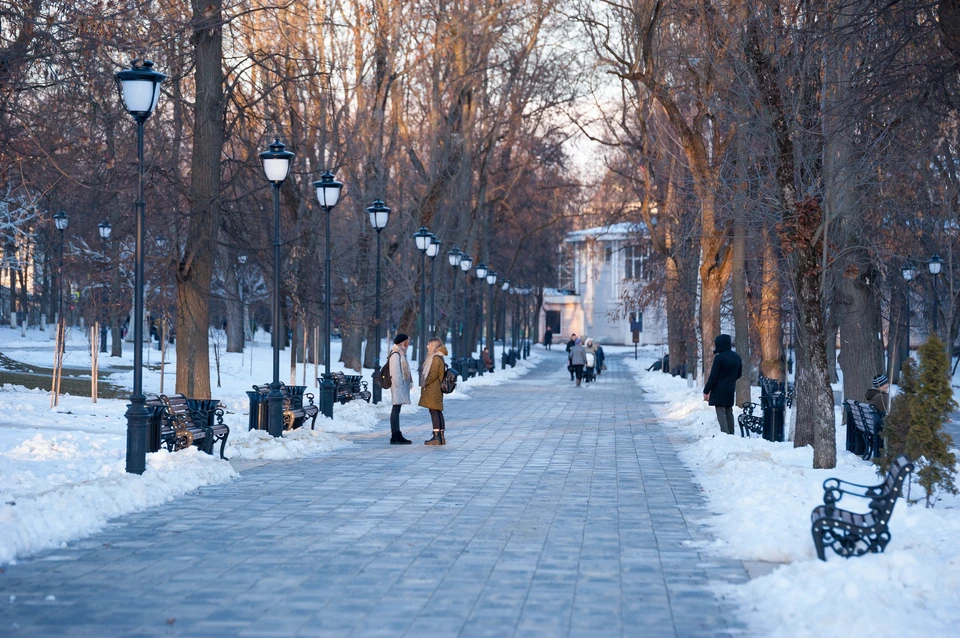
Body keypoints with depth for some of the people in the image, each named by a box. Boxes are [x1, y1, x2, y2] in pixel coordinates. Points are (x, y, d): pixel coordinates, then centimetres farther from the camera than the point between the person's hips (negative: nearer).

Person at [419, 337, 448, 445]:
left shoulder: (436, 358, -15)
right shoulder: (438, 357, 16)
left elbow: (433, 374, -20)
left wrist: (425, 383, -10)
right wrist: (424, 383, 16)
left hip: (433, 390, -10)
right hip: (436, 390, 10)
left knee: (434, 412, -10)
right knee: (438, 412, 10)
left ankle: (436, 437, -13)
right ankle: (441, 437, 11)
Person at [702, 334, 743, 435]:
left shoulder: (719, 357, -15)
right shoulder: (737, 357, 7)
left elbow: (713, 377, -14)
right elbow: (739, 374, 17)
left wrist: (706, 391, -7)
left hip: (719, 390, -7)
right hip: (731, 390, 7)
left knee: (721, 413, -6)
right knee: (729, 413, 14)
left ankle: (725, 434, -15)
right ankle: (731, 434, 14)